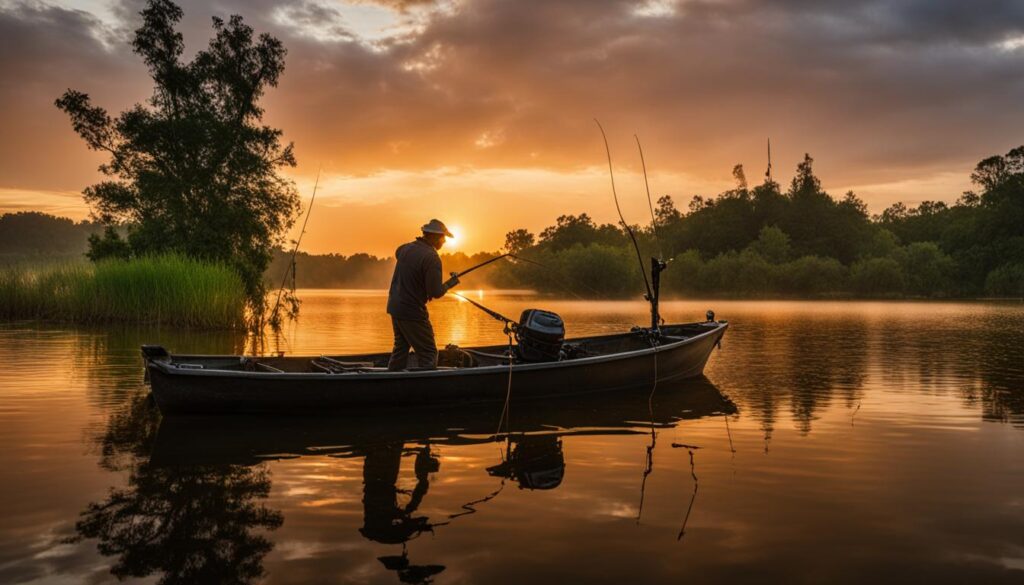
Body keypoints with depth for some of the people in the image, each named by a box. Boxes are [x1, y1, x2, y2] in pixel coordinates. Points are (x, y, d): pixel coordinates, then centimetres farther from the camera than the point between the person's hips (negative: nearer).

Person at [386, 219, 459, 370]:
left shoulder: (406, 248, 5)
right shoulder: (431, 257, -19)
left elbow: (398, 253, 31)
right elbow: (435, 293, -19)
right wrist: (450, 283, -3)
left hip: (394, 307, 9)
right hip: (412, 312, -8)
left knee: (400, 348, 20)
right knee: (428, 354, -2)